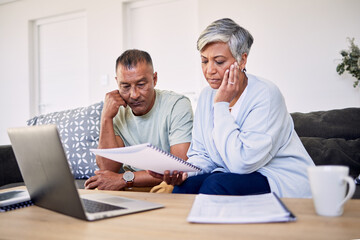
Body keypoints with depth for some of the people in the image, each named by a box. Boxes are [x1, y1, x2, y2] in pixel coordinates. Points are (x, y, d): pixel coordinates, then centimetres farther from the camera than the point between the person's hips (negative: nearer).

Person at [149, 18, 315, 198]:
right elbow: (201, 154, 7)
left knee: (215, 184, -31)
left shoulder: (266, 95, -19)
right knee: (185, 185, -23)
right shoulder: (207, 96, 4)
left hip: (283, 181, -5)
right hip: (231, 176, 6)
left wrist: (221, 105, -21)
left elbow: (241, 163, -27)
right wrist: (182, 171, -17)